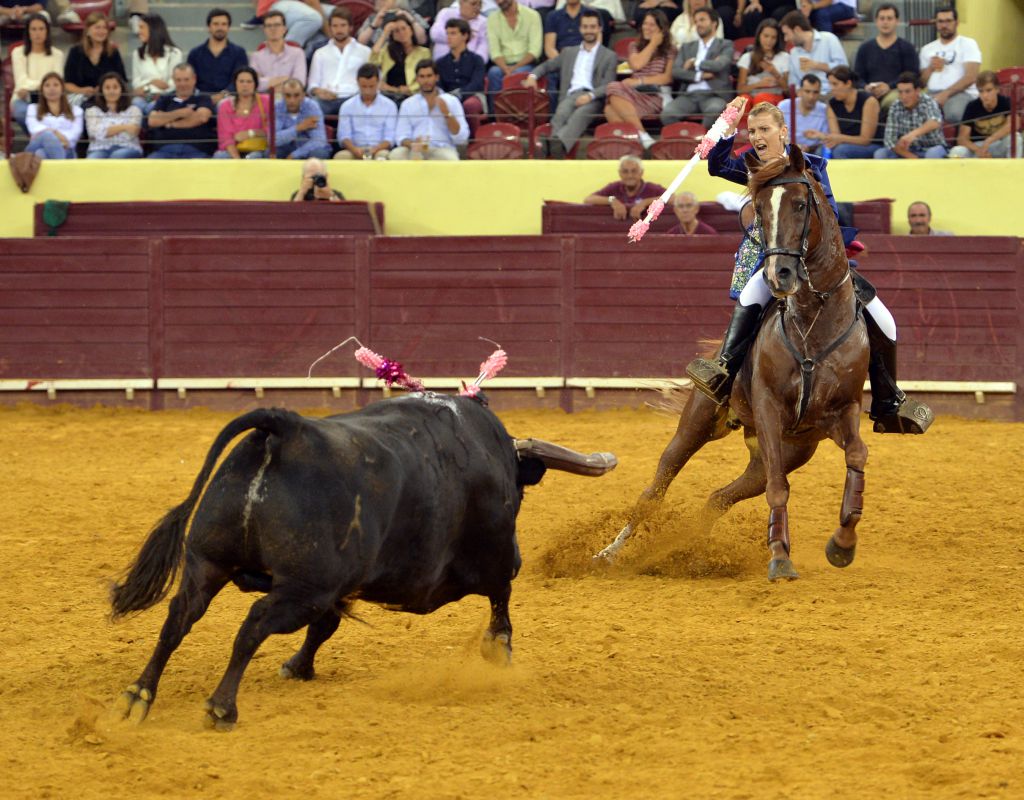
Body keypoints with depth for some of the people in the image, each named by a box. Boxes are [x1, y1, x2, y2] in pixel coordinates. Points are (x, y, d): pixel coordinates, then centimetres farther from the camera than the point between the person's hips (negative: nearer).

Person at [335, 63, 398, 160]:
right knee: (340, 156, -33)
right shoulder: (347, 106, 13)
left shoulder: (389, 105, 9)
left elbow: (389, 137, 3)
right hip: (356, 151, 1)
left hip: (379, 150, -1)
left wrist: (375, 149, -18)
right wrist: (354, 149, -18)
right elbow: (344, 136, 5)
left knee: (383, 155, -37)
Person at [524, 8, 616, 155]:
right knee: (561, 114, -35)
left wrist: (590, 96, -15)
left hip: (593, 99, -3)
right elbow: (546, 66, 38)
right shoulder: (569, 52, 31)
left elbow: (608, 87, 6)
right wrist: (533, 76, 13)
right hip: (571, 95, 3)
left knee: (580, 115, -40)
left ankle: (559, 143, -67)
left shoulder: (609, 56, 18)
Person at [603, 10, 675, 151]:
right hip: (636, 94, 4)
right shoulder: (634, 46, 25)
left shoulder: (670, 51, 14)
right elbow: (636, 64, 4)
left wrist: (640, 81, -9)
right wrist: (653, 44, 10)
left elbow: (668, 77, 1)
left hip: (656, 96, -4)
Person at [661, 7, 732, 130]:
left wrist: (695, 63, 5)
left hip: (713, 95, -3)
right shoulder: (687, 47, 24)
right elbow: (675, 71, 8)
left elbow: (719, 65, -7)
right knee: (667, 113, -30)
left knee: (715, 110, -40)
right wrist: (699, 76, -5)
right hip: (689, 95, 3)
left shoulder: (725, 45, 14)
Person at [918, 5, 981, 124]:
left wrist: (946, 93, -16)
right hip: (932, 94, 4)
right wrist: (930, 69, 0)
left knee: (954, 113, -41)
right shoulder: (927, 49, 24)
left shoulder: (968, 44, 9)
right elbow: (921, 81, 21)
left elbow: (971, 77, -5)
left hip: (961, 93, -4)